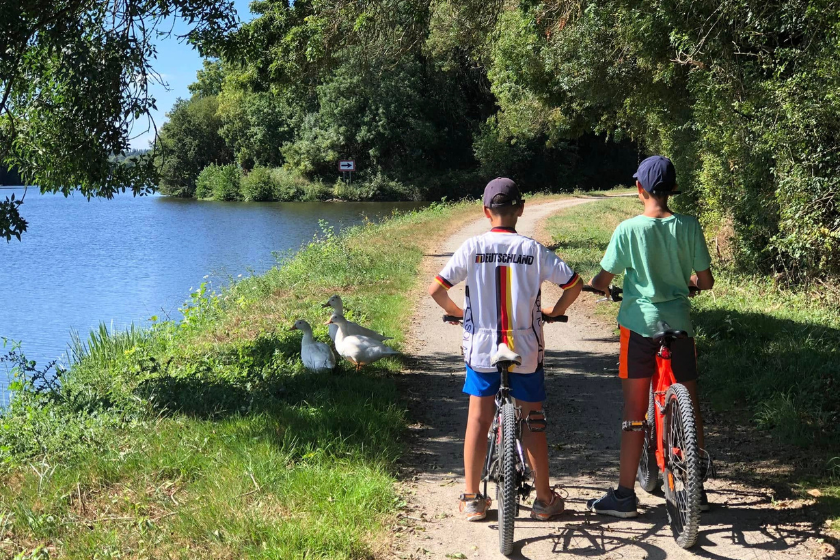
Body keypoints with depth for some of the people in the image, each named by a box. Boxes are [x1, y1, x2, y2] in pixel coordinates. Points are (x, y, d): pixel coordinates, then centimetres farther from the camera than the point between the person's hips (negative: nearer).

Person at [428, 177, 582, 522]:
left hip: (481, 346, 0)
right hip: (526, 348, 0)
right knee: (532, 420, 11)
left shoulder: (472, 248, -5)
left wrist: (458, 312, 12)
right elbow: (574, 285, 0)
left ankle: (472, 499, 15)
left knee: (478, 419, 11)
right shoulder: (533, 250, -4)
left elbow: (435, 289, -7)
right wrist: (554, 312, 17)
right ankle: (545, 500, 19)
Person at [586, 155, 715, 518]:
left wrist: (598, 286, 18)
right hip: (679, 323, 3)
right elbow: (706, 281, 2)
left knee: (635, 411, 2)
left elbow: (603, 279, -6)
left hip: (639, 325, -3)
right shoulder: (689, 227, -2)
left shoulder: (628, 230, -10)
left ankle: (624, 495, 7)